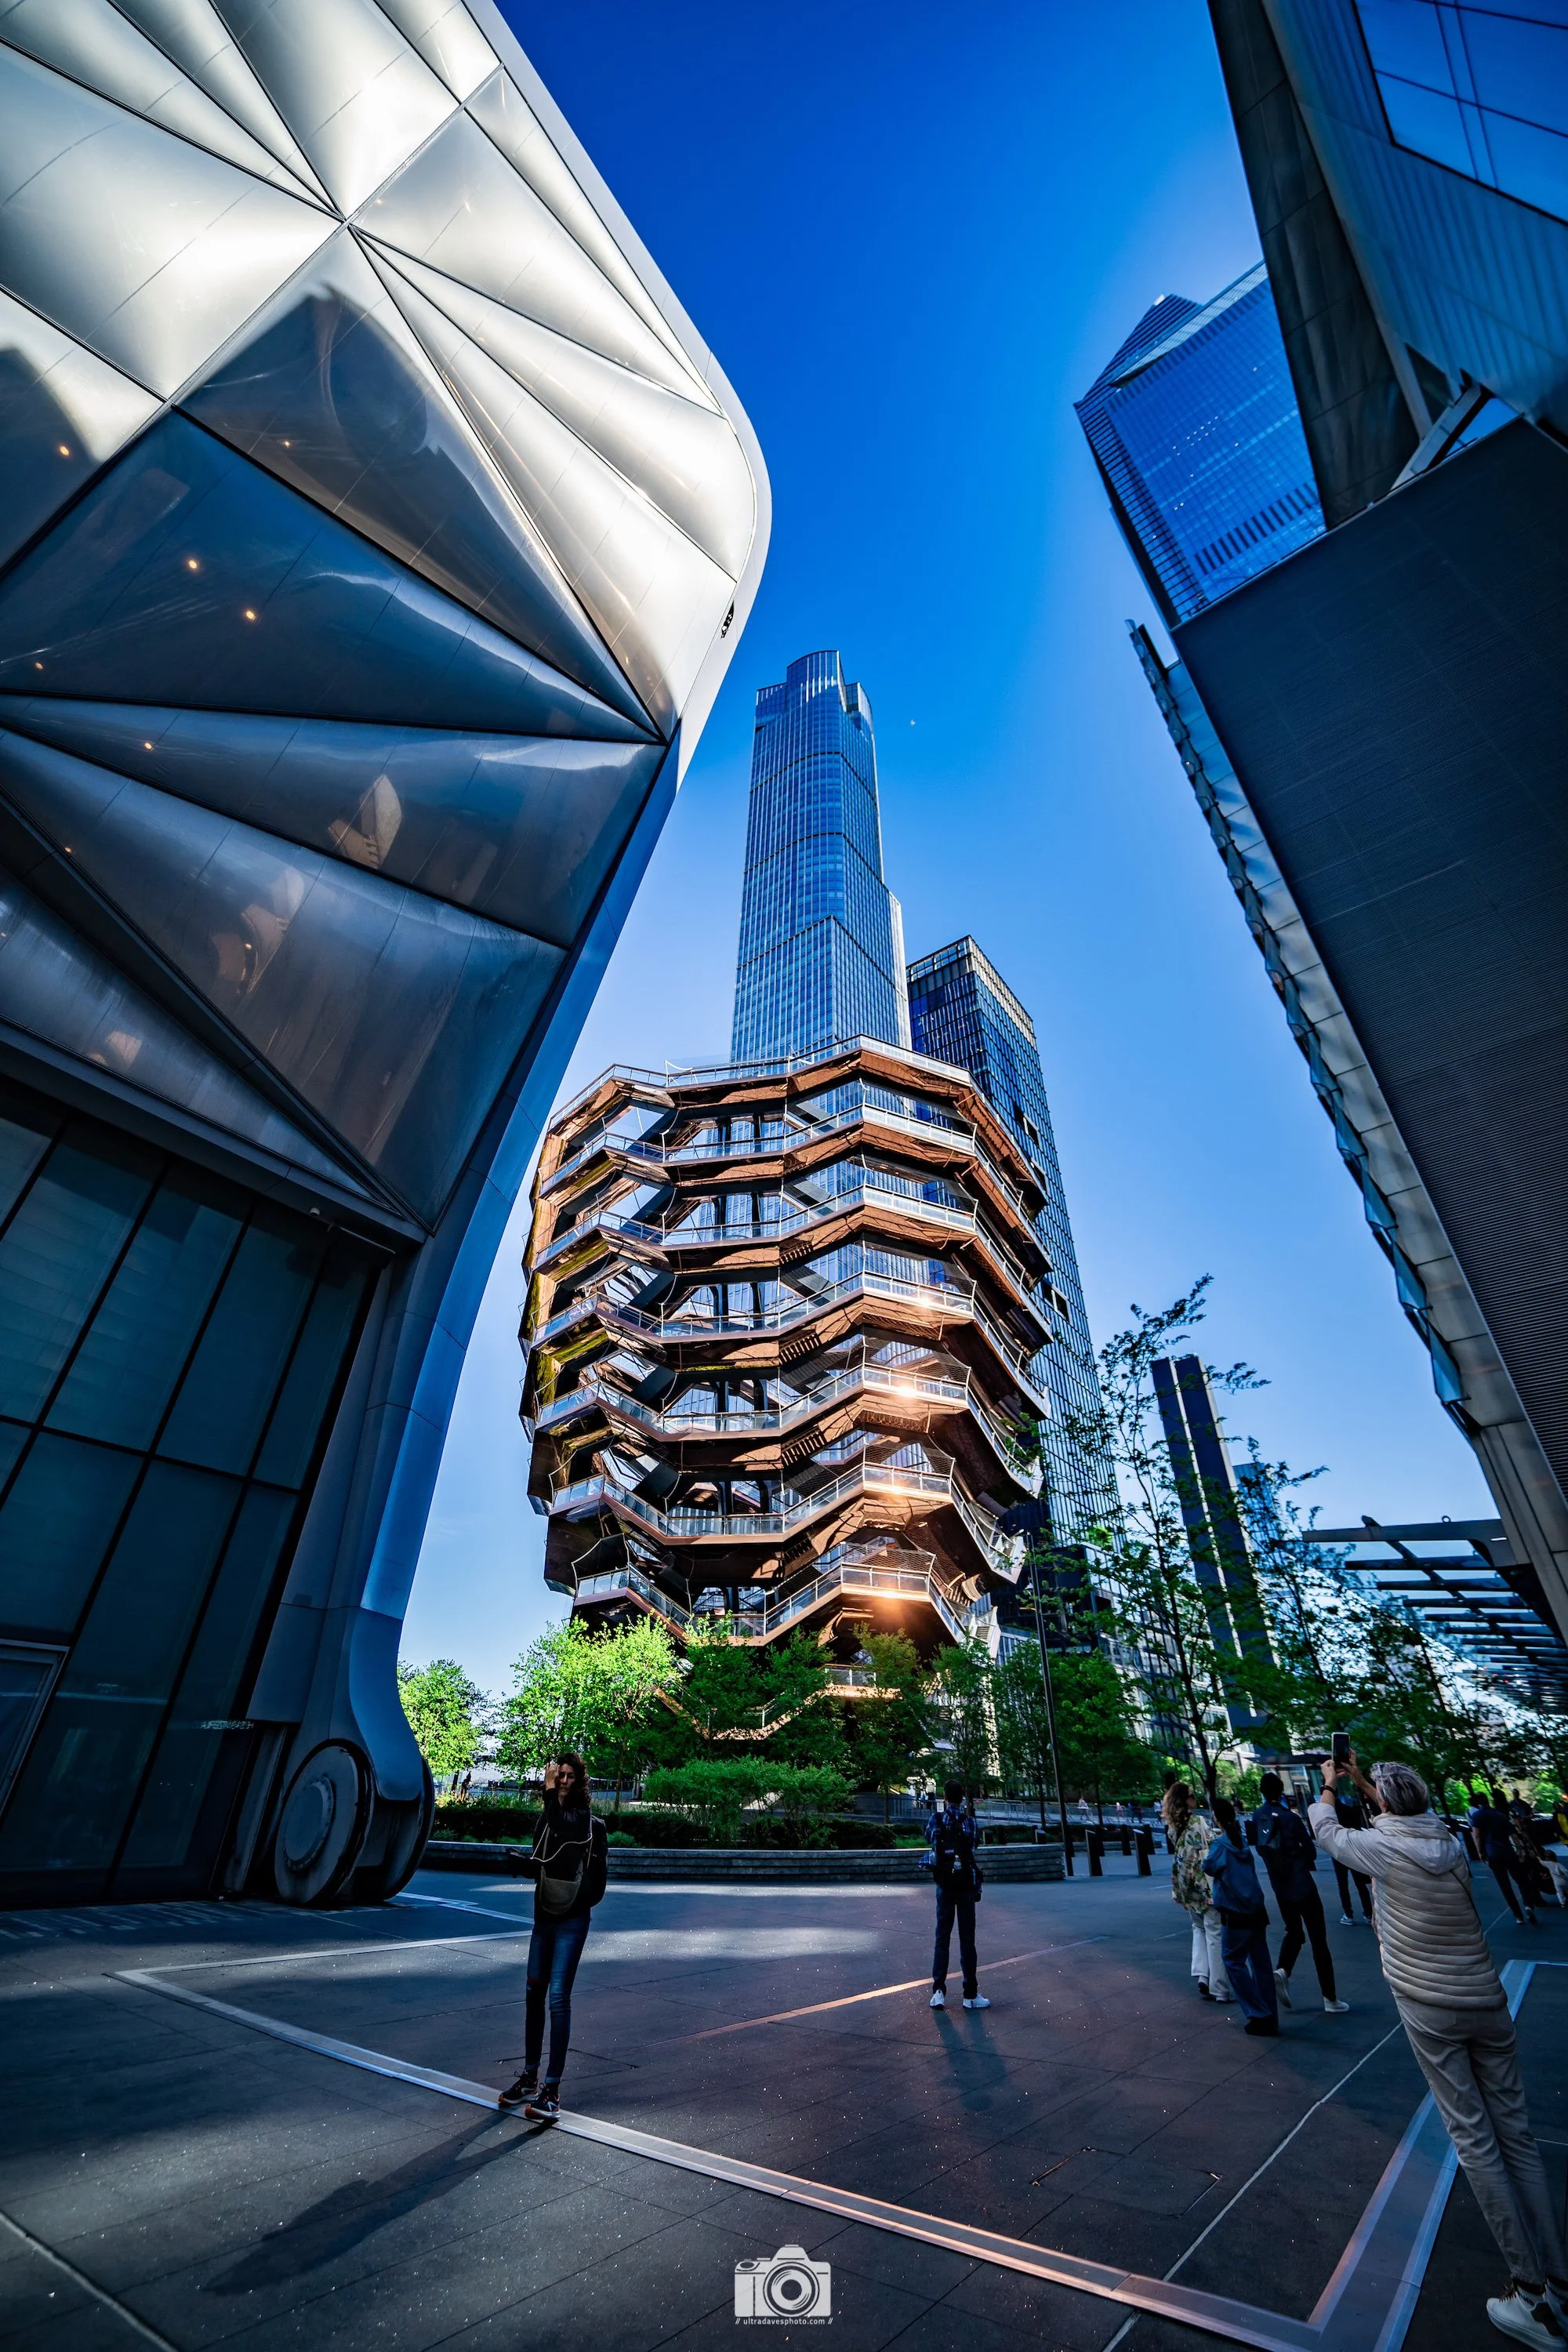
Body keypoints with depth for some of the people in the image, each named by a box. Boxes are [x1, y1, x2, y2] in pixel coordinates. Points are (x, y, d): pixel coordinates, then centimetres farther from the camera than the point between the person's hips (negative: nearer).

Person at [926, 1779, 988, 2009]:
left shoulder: (936, 1819, -6)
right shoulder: (969, 1821, -10)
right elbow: (975, 1842, 9)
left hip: (944, 1884, 1)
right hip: (966, 1884, -1)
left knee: (942, 1936, 7)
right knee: (967, 1938, 7)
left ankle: (938, 1991, 1)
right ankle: (970, 1994, 11)